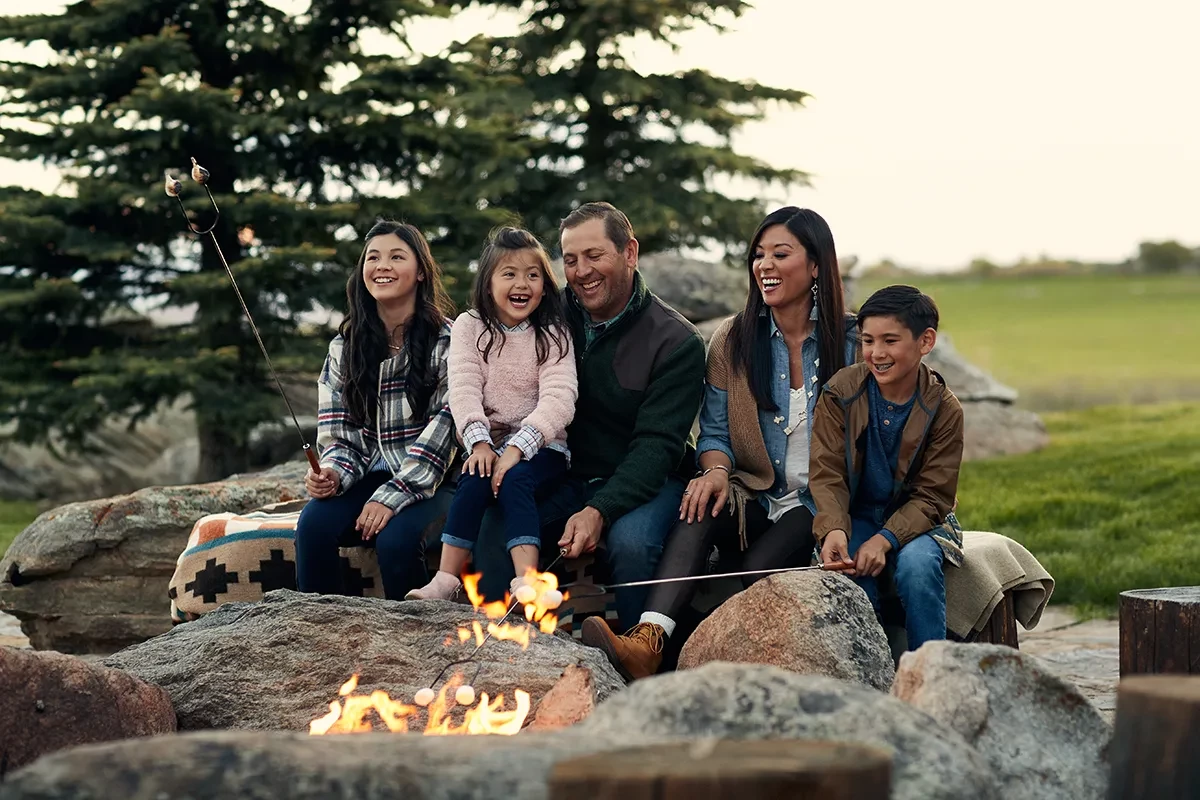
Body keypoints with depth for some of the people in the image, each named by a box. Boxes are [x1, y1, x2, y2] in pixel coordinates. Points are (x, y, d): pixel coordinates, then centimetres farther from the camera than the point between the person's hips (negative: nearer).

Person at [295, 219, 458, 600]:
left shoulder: (446, 340, -4)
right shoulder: (345, 346, 10)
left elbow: (445, 426, -12)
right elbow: (339, 434, 10)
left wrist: (392, 496, -19)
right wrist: (333, 474, -14)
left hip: (432, 481, -4)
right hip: (371, 477, 4)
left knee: (395, 537, -33)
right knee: (313, 524, -26)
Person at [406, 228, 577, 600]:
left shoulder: (553, 333, 1)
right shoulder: (470, 327, 8)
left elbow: (558, 398, -12)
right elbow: (464, 389, -5)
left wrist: (517, 448, -26)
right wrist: (479, 442, -23)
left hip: (542, 445, -2)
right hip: (488, 443, 2)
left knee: (514, 479, -32)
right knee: (475, 479, -29)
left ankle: (527, 582, -44)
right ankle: (445, 581, -32)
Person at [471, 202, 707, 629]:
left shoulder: (676, 342, -11)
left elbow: (657, 445, -18)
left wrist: (600, 511, -31)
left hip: (644, 482, -4)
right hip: (568, 477, 4)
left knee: (630, 540, -35)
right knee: (493, 523, -23)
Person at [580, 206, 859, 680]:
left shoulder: (852, 344, 2)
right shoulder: (733, 340, 10)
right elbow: (715, 431, 10)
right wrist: (717, 471, -14)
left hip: (818, 504, -2)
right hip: (754, 498, 2)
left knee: (760, 568, -33)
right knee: (701, 509, -32)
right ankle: (647, 641, -49)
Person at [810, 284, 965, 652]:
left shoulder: (944, 410, -9)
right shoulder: (841, 393, -7)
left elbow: (931, 497, -10)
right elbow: (827, 474, -11)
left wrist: (885, 539, -28)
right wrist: (833, 530, -32)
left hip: (913, 519, -1)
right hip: (854, 516, 1)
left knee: (916, 564, -32)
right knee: (848, 575, -30)